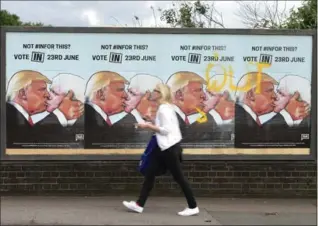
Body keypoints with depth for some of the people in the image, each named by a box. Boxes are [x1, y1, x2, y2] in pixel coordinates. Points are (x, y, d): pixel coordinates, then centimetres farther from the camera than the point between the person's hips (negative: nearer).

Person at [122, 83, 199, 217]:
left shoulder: (163, 108, -16)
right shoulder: (166, 107, 14)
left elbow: (166, 129, -22)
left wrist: (148, 126, -15)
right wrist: (151, 127, 11)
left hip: (169, 147, -10)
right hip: (164, 147, 10)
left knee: (179, 177, -1)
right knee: (150, 174, 8)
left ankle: (193, 207, 11)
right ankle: (139, 205, 12)